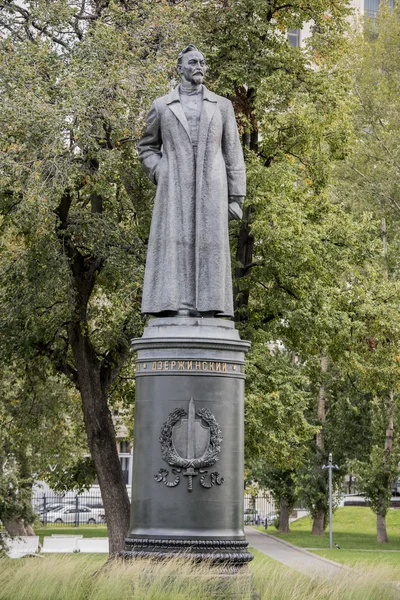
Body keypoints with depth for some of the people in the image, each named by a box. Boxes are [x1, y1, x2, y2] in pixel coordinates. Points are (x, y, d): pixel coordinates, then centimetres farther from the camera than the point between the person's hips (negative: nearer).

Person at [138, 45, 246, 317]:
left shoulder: (222, 105, 15)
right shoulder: (162, 106, 13)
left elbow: (233, 153, 11)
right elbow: (147, 147, 20)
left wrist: (236, 197, 3)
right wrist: (159, 174, 1)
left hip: (211, 189, 1)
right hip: (175, 189, -1)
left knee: (209, 246, -6)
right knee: (175, 245, -10)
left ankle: (207, 309, -8)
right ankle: (173, 308, -15)